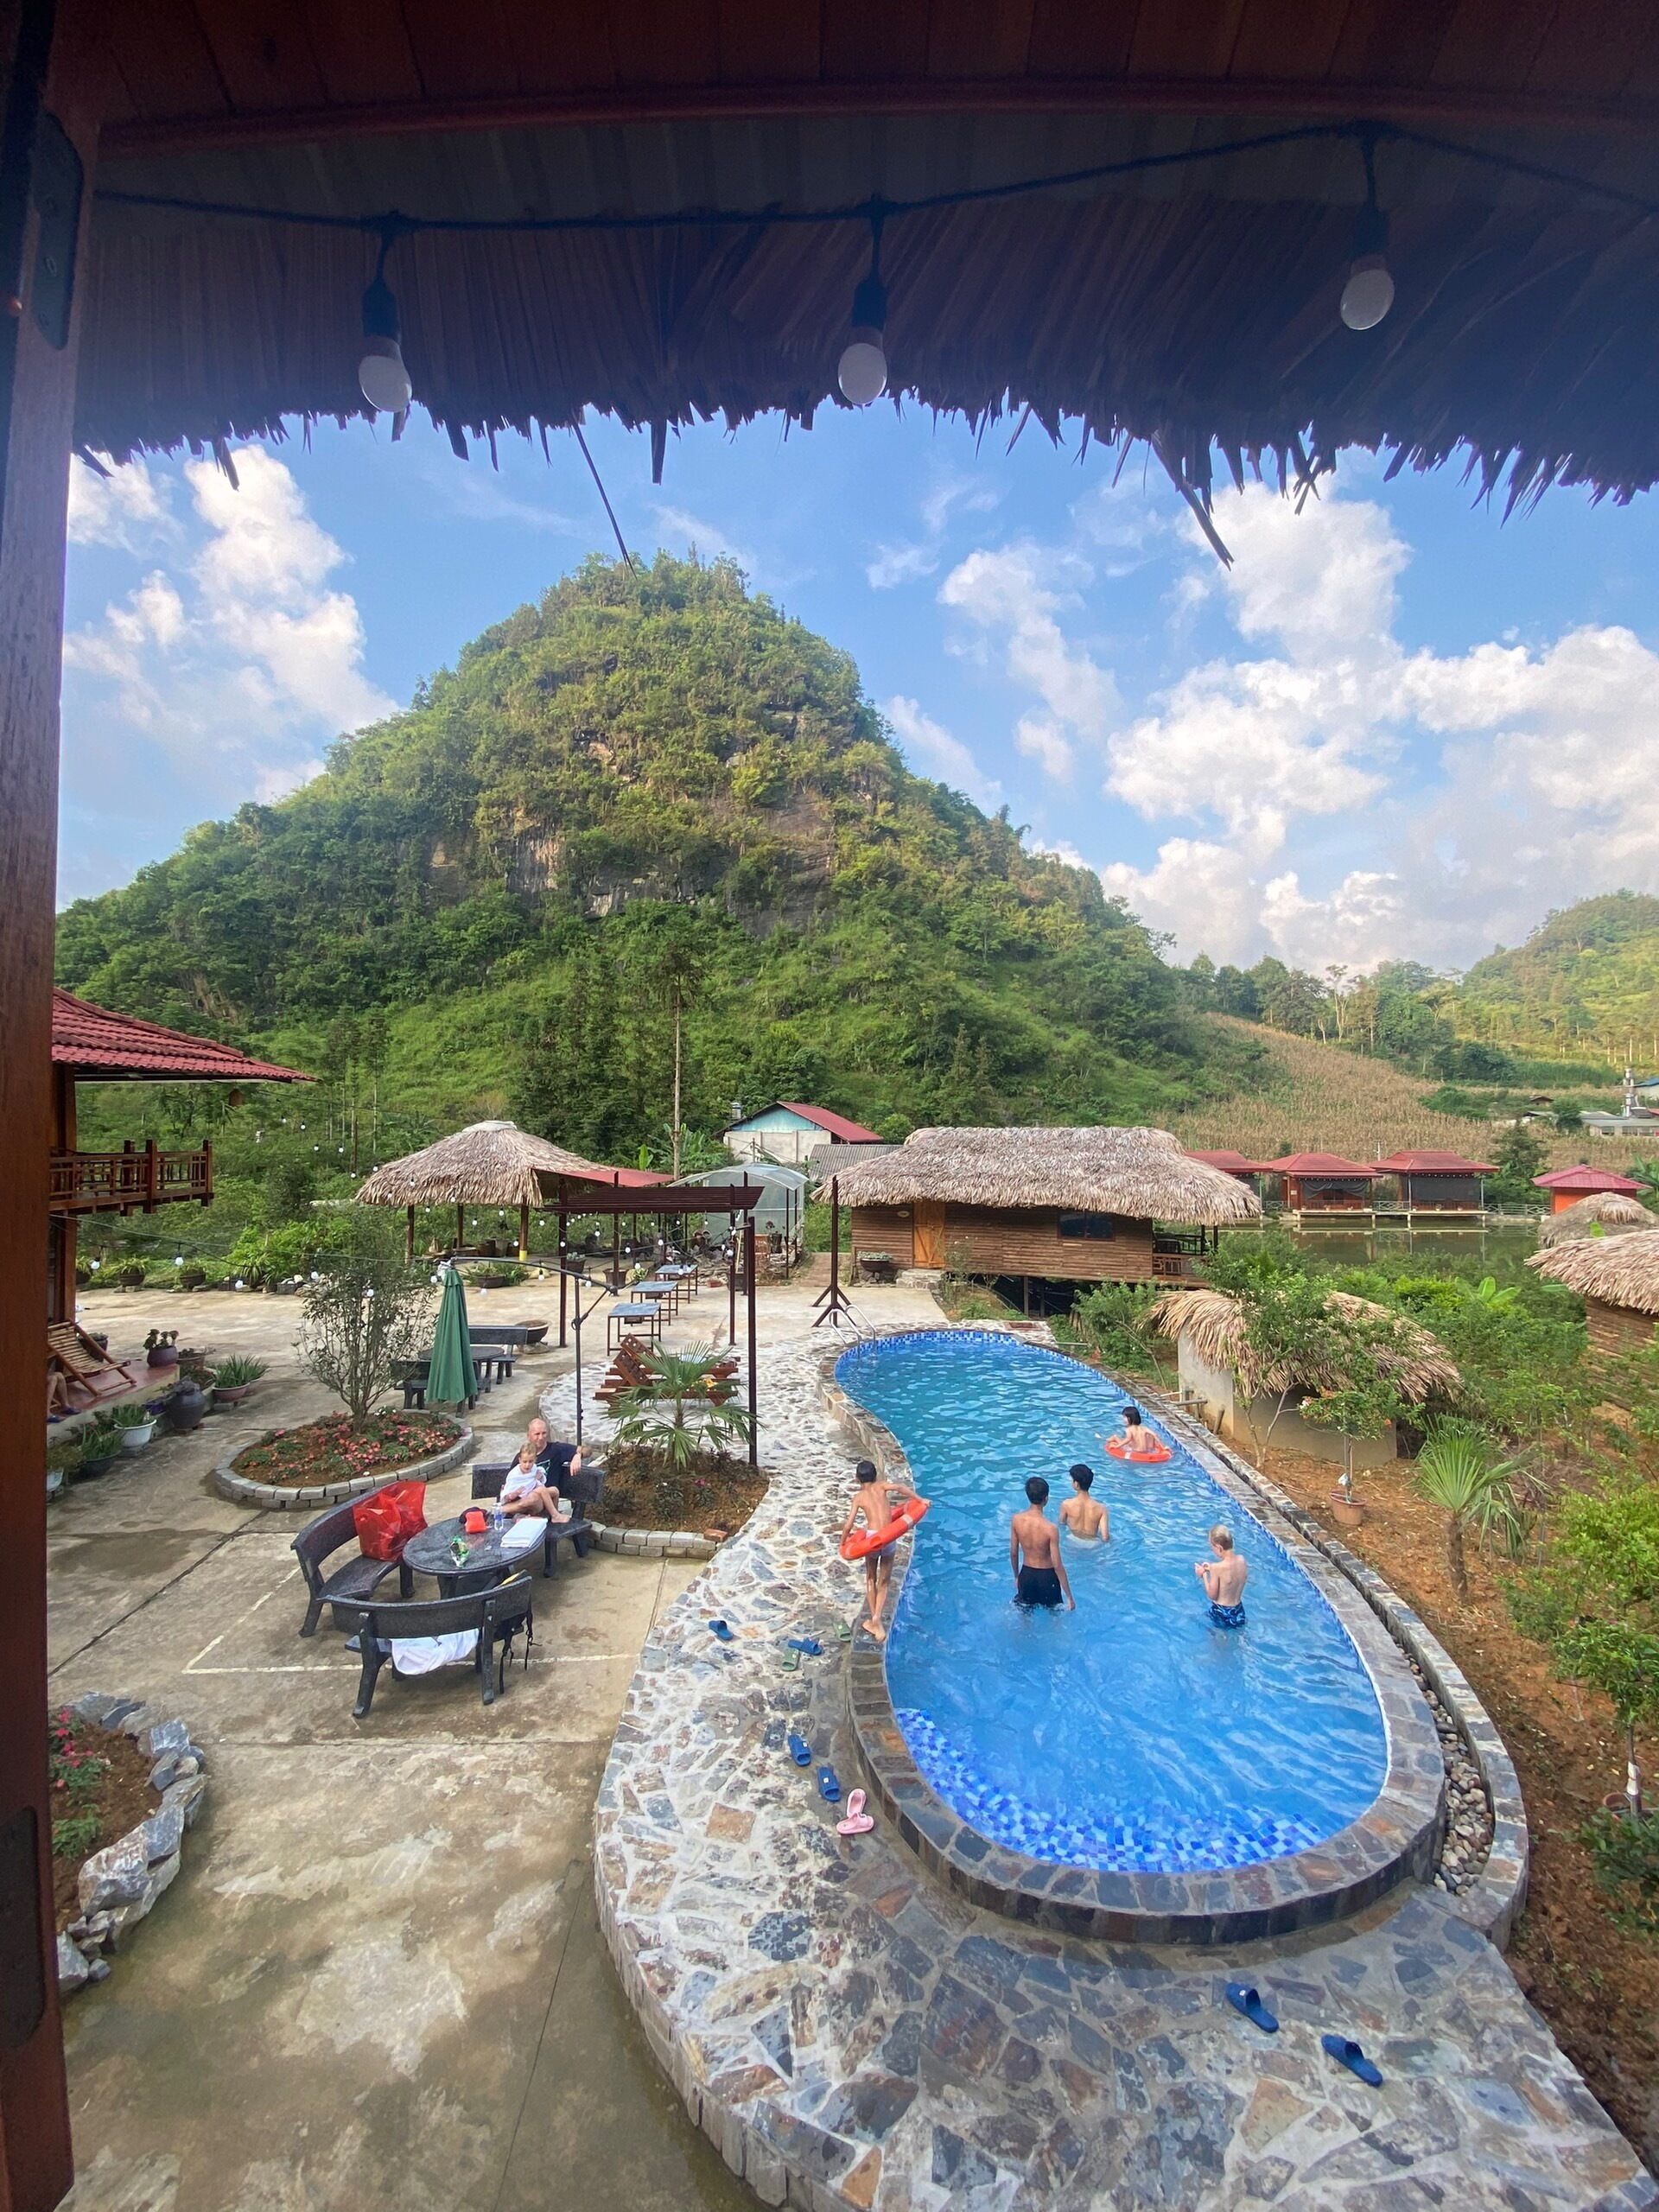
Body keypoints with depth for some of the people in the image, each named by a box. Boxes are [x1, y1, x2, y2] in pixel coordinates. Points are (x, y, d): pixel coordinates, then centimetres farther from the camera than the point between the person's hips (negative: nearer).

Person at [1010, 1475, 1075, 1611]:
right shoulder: (1050, 1528, -26)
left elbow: (1013, 1553, -2)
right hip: (1047, 1576, -3)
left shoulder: (1016, 1520, -15)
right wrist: (1069, 1596, -9)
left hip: (1026, 1574, 3)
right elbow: (1057, 1565, -20)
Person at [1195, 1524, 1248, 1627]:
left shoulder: (1217, 1568, -26)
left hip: (1221, 1612, -5)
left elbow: (1212, 1595, -15)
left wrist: (1204, 1575, -5)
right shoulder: (1241, 1560, -9)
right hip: (1238, 1610, 5)